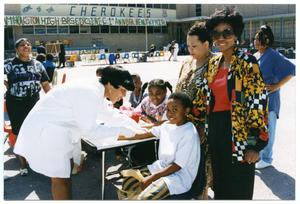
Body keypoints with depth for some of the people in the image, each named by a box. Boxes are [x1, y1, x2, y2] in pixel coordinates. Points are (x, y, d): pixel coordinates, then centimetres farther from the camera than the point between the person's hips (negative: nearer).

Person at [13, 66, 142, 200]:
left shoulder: (96, 91, 5)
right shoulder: (90, 93, -25)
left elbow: (110, 114, 17)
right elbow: (90, 131, -23)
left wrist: (136, 126, 12)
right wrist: (121, 130, -19)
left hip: (55, 130, 10)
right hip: (45, 131, -10)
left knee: (66, 172, 19)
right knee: (60, 178, -1)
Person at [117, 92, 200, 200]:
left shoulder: (189, 134, -21)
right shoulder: (168, 125, 1)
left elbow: (178, 166, -20)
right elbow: (150, 133, 17)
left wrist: (151, 178, -21)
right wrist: (127, 137, 19)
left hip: (179, 175, -7)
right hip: (162, 166, 8)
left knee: (144, 198, -25)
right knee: (128, 183, 2)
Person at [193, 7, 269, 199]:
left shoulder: (248, 62, -11)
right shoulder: (214, 63, 9)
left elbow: (258, 102, -15)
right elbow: (203, 97, 16)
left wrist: (255, 143, -17)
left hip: (239, 133, -6)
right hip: (215, 131, 6)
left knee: (238, 190, 8)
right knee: (219, 185, 20)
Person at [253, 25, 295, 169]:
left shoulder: (273, 56, -14)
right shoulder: (256, 56, 8)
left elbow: (292, 69, -17)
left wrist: (277, 86, -17)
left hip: (269, 99, -7)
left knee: (267, 130, 4)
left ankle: (266, 159, 19)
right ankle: (258, 155, 32)